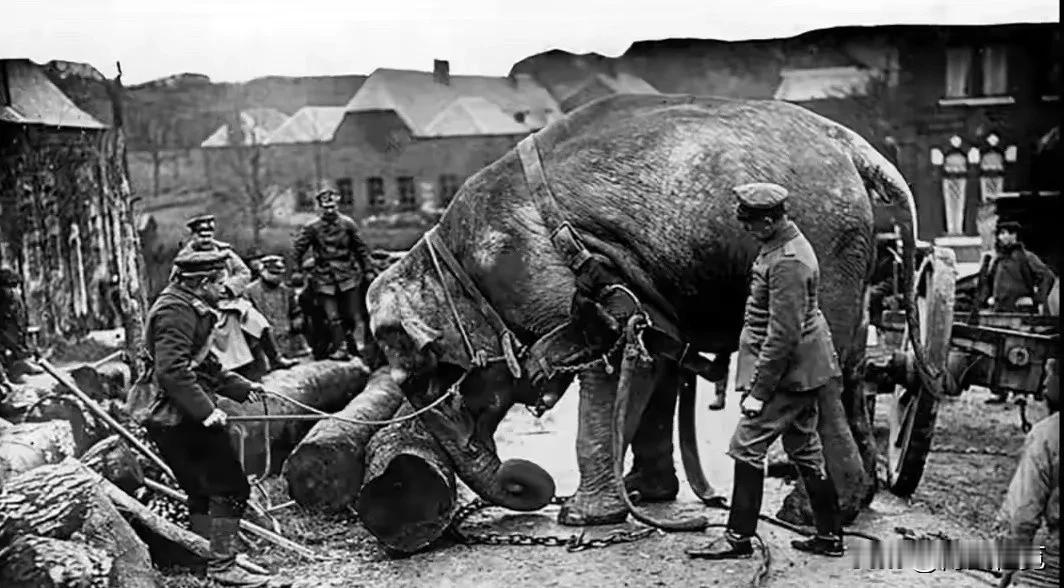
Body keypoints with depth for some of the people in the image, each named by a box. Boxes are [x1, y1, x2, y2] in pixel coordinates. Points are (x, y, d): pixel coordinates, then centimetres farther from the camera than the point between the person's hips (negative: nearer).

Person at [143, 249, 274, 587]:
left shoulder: (191, 309, 16)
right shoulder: (175, 310, -17)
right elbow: (172, 369, -27)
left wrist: (241, 387, 17)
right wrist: (206, 410, -29)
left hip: (186, 419, 11)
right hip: (184, 420, -11)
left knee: (203, 492, 18)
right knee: (231, 489, -6)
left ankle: (204, 560, 28)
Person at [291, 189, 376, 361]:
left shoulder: (347, 223, 1)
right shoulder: (311, 228, -3)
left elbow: (361, 248, 8)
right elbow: (298, 250, 4)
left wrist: (368, 270, 9)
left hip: (348, 276, 1)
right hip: (324, 278, 0)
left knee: (355, 314, 2)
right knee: (333, 317, -6)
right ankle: (341, 348, -3)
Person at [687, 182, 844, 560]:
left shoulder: (787, 263, -24)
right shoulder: (785, 243, 9)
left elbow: (783, 334, -25)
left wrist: (758, 390, -20)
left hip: (789, 372, -10)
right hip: (803, 371, 10)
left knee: (747, 445, -4)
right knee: (805, 450, 16)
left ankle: (739, 537, 6)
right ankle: (830, 537, 25)